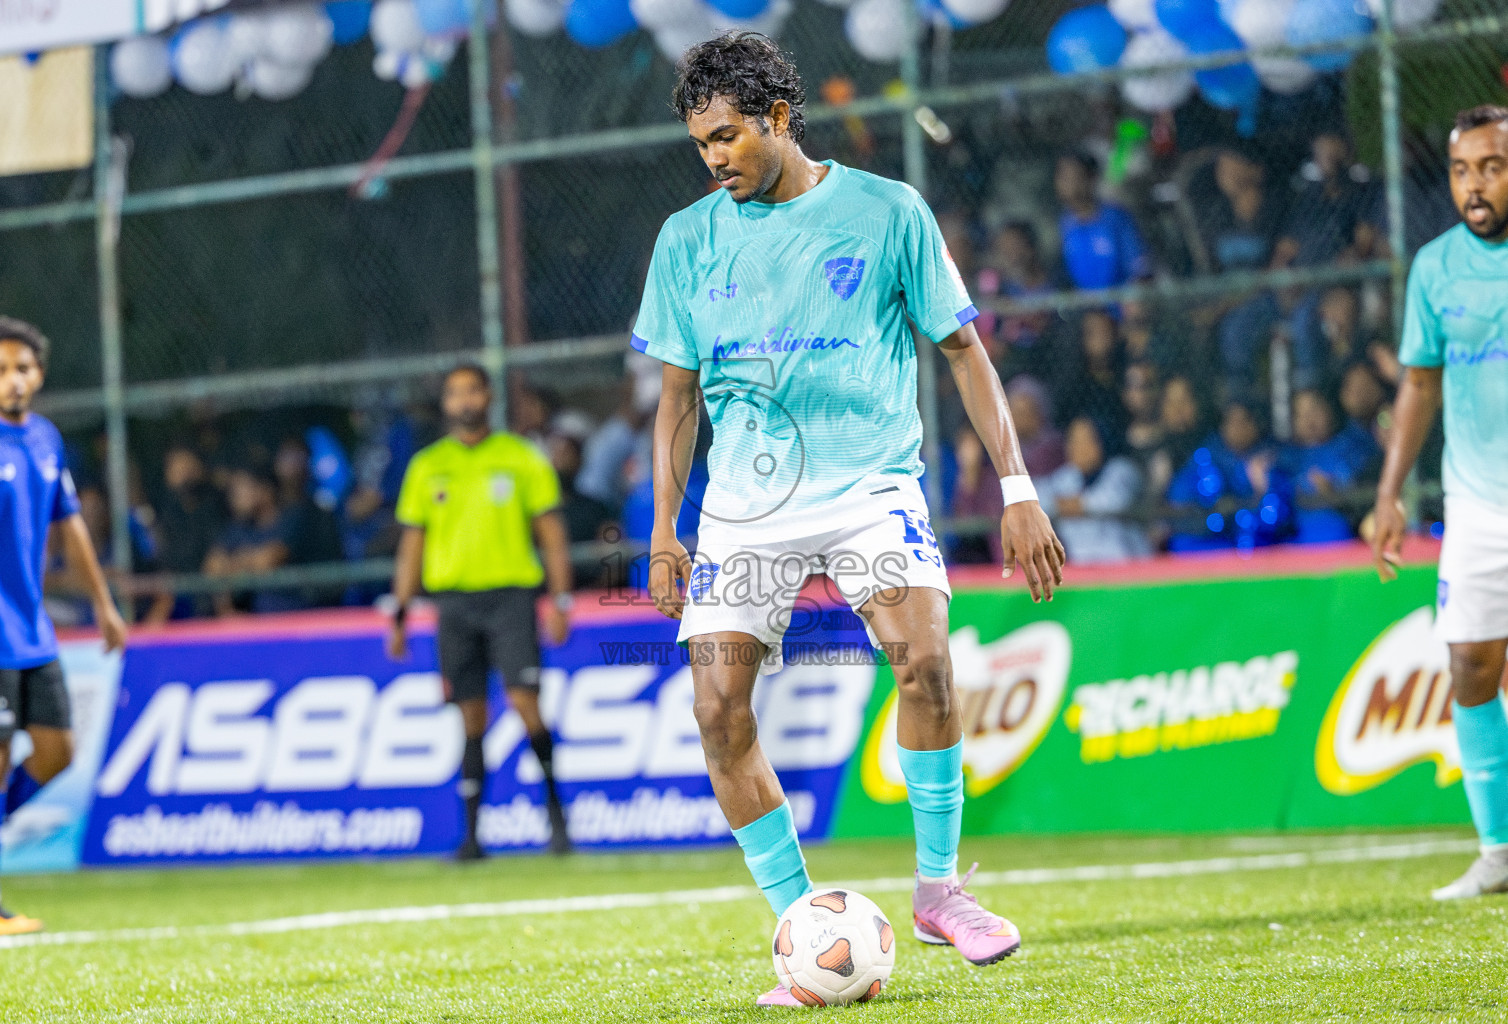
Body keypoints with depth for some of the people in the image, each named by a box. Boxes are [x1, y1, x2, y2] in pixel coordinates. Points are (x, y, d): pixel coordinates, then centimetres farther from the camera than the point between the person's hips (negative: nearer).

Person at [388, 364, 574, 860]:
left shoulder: (521, 458, 5)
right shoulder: (427, 466, 12)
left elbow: (552, 534, 5)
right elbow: (412, 545, 15)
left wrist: (561, 599, -4)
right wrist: (400, 615, 10)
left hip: (511, 593, -2)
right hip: (453, 597, 2)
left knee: (524, 699, -15)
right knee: (471, 718, 1)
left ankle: (554, 809, -3)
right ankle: (471, 833, 4)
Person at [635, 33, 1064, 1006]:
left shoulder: (887, 212, 1)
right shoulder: (689, 240, 9)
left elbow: (964, 348, 6)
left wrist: (1017, 487, 1)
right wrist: (664, 529, 11)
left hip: (869, 481, -3)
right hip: (745, 500, 3)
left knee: (923, 650, -26)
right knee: (721, 708, -12)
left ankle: (938, 887, -8)